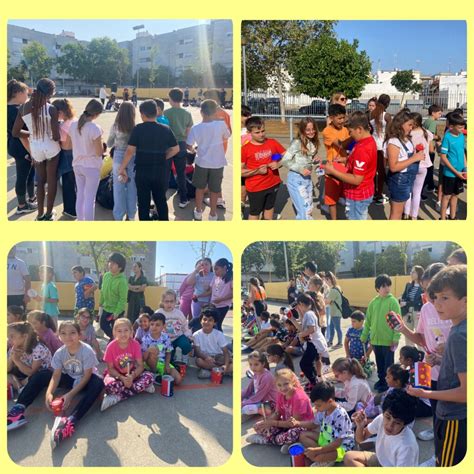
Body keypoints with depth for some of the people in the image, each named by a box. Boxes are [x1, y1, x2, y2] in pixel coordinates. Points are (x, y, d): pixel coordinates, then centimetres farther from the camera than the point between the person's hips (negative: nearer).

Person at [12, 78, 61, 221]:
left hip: (35, 149, 4)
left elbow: (15, 132, 0)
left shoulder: (23, 108, -6)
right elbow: (56, 136, -18)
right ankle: (48, 214, 19)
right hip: (51, 148, -4)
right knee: (52, 180, 12)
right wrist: (61, 136, 5)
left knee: (40, 181, 20)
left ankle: (40, 214, 24)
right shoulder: (51, 109, -18)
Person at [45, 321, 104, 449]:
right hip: (70, 379, 5)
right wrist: (49, 393, -35)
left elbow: (87, 376, -23)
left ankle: (70, 420, -50)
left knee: (98, 383, -39)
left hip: (84, 381, -5)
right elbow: (56, 375, -14)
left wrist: (71, 394, -33)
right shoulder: (60, 353, -11)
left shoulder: (87, 351, -24)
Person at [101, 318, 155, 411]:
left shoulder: (135, 344, -13)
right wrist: (122, 378, -27)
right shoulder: (111, 347, -16)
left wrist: (132, 376, -31)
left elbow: (140, 366, -12)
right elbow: (110, 368, -10)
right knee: (109, 384, -37)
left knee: (149, 377, -27)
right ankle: (140, 387, -21)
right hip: (116, 374, -3)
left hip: (131, 373, 3)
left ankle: (117, 397, -26)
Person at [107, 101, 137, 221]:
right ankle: (131, 215, 21)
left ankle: (119, 215, 16)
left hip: (119, 158, 1)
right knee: (132, 188, 12)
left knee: (118, 188, 10)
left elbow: (109, 144, 5)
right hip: (132, 159, -1)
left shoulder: (115, 126, -7)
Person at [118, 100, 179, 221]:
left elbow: (130, 150, -13)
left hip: (142, 171, -2)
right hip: (161, 171, 2)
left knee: (143, 202, 10)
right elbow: (175, 149, 2)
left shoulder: (138, 129, -11)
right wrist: (162, 158, 10)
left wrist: (122, 168, -5)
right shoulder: (165, 129, -2)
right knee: (161, 201, 17)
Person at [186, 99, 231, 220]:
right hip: (217, 163, -1)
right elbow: (227, 136, 5)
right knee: (214, 190, 12)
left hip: (201, 163, 1)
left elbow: (188, 146, -7)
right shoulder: (221, 124, -13)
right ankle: (213, 214, 22)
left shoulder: (195, 128, -11)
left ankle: (198, 212, 30)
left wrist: (193, 149, 14)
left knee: (200, 188, 19)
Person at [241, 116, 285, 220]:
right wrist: (257, 171, -23)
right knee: (254, 214, 9)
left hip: (273, 184, 4)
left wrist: (278, 164, -15)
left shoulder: (272, 143, -4)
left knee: (269, 209, 22)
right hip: (255, 187, -4)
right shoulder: (245, 149, -15)